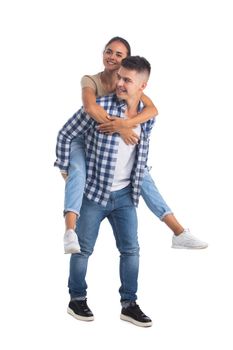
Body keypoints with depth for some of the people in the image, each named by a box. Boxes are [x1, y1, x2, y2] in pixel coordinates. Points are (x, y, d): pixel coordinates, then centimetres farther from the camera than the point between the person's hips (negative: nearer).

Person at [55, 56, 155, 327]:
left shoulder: (148, 117, -2)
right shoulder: (99, 107, -17)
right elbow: (65, 134, -7)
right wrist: (65, 169, -4)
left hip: (125, 195, 4)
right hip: (94, 192, -4)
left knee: (130, 249, 6)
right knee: (84, 248, 6)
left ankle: (129, 304, 18)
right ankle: (77, 300, 22)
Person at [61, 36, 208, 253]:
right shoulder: (90, 80, -15)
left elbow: (152, 109, -23)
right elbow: (90, 107, -38)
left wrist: (125, 123, -40)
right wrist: (121, 128, -39)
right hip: (84, 139, -5)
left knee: (142, 177, -3)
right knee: (77, 170, -36)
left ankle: (179, 233, -1)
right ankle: (69, 232, -51)